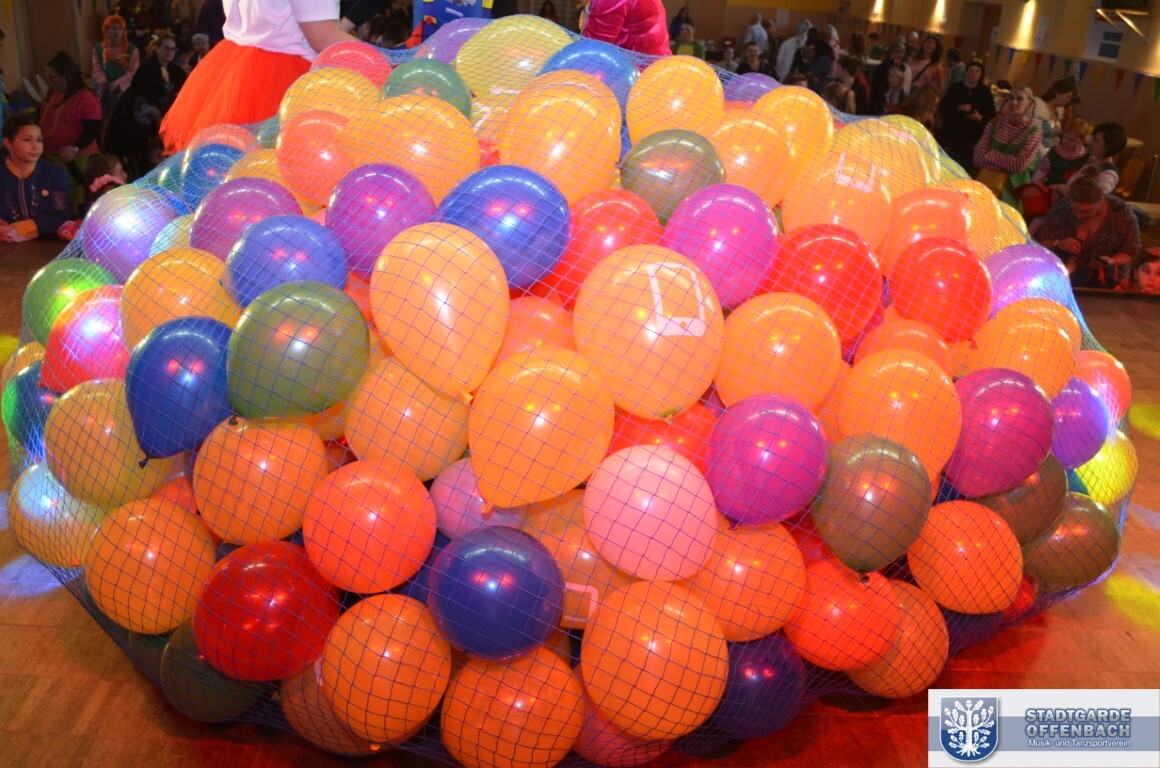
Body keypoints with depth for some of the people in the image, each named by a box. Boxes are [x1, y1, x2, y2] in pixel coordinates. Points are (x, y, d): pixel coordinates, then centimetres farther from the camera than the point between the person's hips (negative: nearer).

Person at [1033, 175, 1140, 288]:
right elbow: (1038, 241, 2)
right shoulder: (1063, 206, -6)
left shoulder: (1121, 213, -8)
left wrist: (1111, 261, -21)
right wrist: (1057, 244, -18)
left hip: (1105, 280, 0)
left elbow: (1131, 254, -1)